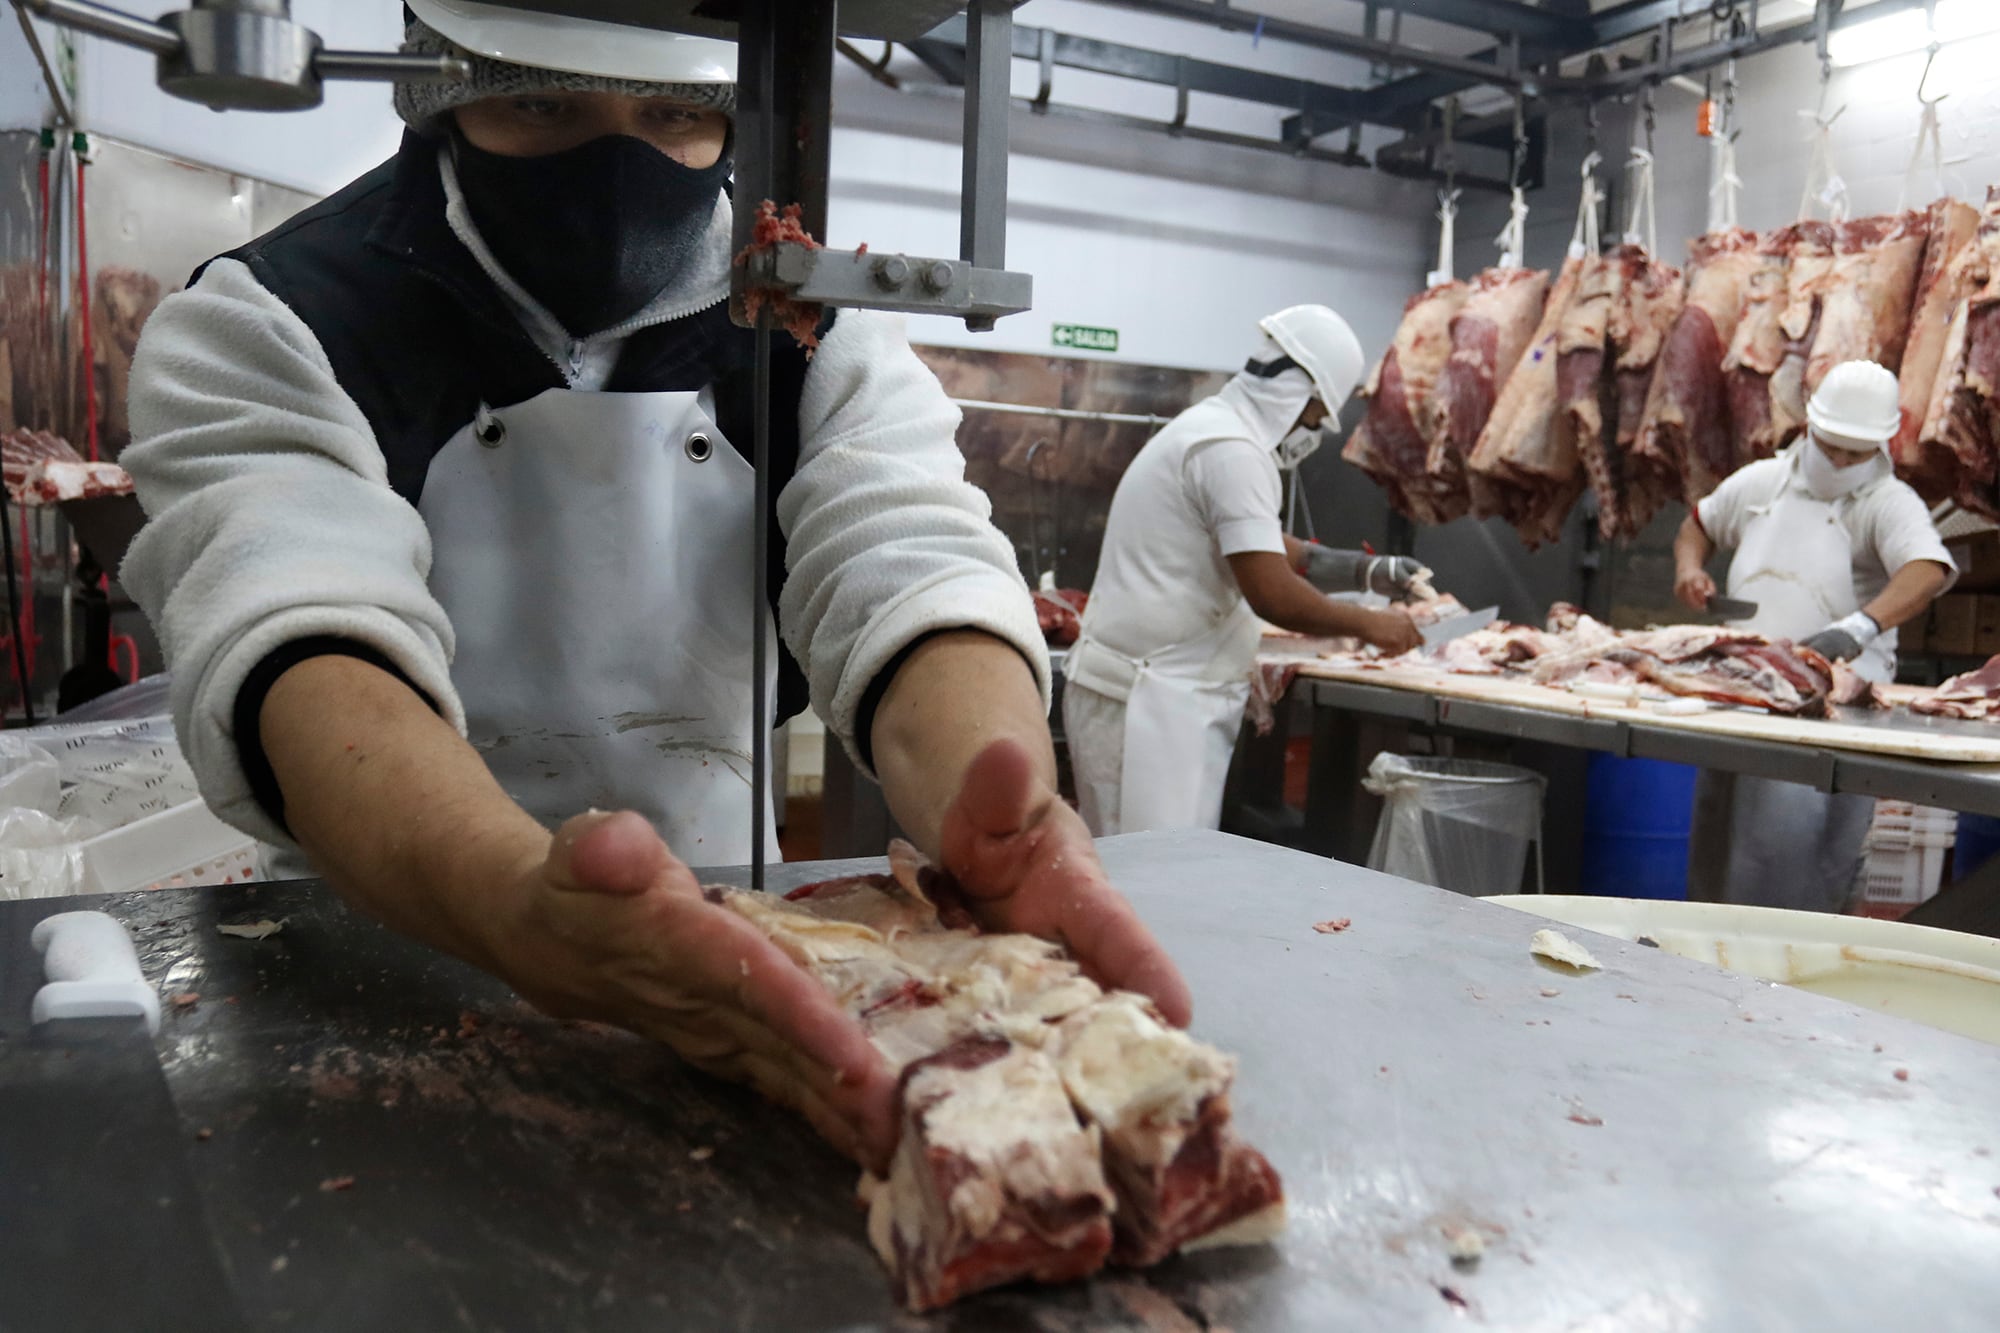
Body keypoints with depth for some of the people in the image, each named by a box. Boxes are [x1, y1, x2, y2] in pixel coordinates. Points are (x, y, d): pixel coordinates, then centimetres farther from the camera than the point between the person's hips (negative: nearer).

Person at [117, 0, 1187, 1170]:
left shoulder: (823, 350, -1)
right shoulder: (265, 335, -8)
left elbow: (914, 577, -17)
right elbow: (296, 639, -25)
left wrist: (995, 822, -40)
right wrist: (519, 905, -46)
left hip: (718, 969, 2)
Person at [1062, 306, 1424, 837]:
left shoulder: (1209, 426, 17)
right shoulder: (1232, 449, -16)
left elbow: (1267, 550, 25)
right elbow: (1272, 595, -21)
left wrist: (1364, 571, 15)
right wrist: (1369, 624, -7)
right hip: (1152, 705, -10)